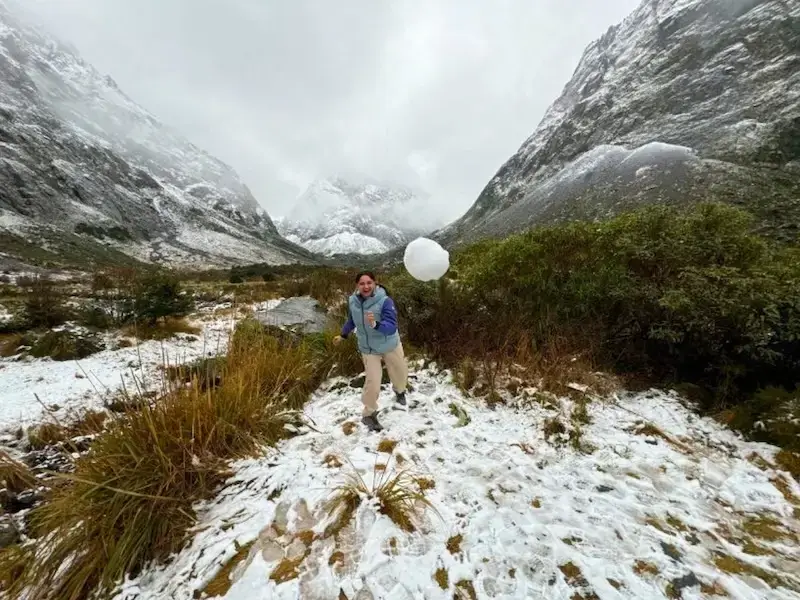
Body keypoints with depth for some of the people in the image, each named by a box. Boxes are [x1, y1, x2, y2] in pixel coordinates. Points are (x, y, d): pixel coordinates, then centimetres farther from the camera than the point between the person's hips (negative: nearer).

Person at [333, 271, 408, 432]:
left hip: (390, 346, -1)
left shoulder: (385, 301, -29)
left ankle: (400, 392, 57)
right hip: (368, 349, 1)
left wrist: (375, 324, -54)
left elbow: (392, 328, -36)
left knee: (400, 373, 20)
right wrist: (343, 335, 20)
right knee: (372, 382, -8)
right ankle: (369, 414, 20)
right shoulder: (352, 301, -16)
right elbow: (352, 320, 6)